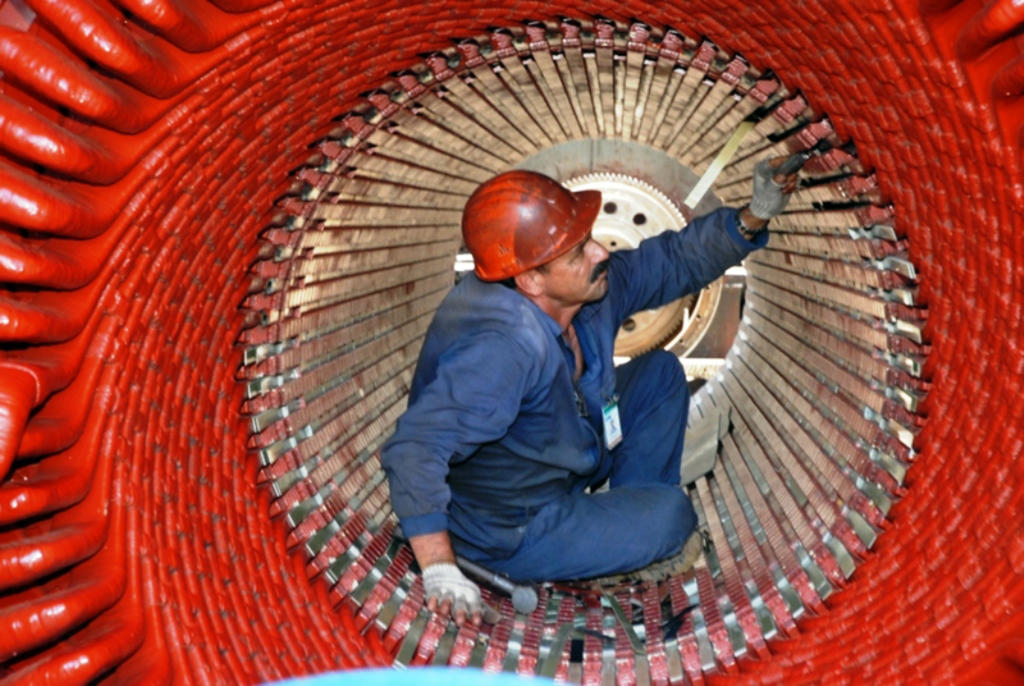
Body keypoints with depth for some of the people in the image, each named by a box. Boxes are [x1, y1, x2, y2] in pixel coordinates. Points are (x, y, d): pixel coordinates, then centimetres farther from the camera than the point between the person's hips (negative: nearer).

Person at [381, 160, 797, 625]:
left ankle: (628, 515, 16)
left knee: (661, 373, 9)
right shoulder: (505, 347, -39)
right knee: (672, 515, -14)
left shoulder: (590, 286, -12)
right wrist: (439, 569, -48)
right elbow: (415, 449, -44)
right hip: (509, 532, -9)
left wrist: (753, 217, -10)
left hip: (565, 473, 9)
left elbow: (674, 260, 3)